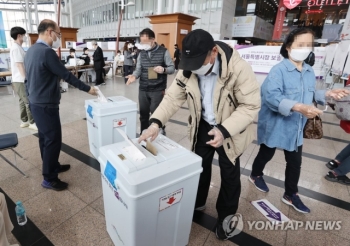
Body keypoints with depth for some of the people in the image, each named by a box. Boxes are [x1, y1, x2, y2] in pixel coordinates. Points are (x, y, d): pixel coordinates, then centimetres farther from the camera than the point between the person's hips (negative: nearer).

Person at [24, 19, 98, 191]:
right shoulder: (47, 52, -21)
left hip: (35, 102, 10)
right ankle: (49, 179, 9)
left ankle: (52, 166, 35)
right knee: (53, 140, -2)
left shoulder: (31, 50, 10)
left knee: (45, 137, 19)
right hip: (46, 105, -10)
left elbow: (32, 77, 17)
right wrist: (87, 88, -8)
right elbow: (66, 75, -18)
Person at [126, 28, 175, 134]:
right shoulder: (141, 53, 11)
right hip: (143, 90, 5)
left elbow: (172, 68, -2)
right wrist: (134, 76, -13)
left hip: (158, 90, -5)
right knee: (143, 114, 12)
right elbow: (138, 69, 9)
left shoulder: (164, 52, -3)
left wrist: (163, 69, -23)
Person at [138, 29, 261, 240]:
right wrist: (156, 122, -25)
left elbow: (250, 105, -25)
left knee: (229, 174, 15)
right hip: (203, 126, 4)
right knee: (200, 166, 21)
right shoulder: (189, 70, -15)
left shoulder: (239, 69, -29)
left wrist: (224, 130, -37)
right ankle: (197, 203, 49)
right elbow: (173, 97, -11)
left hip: (231, 130, -3)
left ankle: (226, 217, 40)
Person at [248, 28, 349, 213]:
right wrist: (298, 107, -40)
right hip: (275, 125, -7)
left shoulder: (309, 71, 6)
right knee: (266, 154, 15)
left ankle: (290, 195, 35)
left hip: (296, 128, 7)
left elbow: (309, 94, 17)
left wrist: (326, 94, 1)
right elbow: (271, 96, -31)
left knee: (295, 162, 15)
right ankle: (256, 175, 44)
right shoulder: (279, 70, -18)